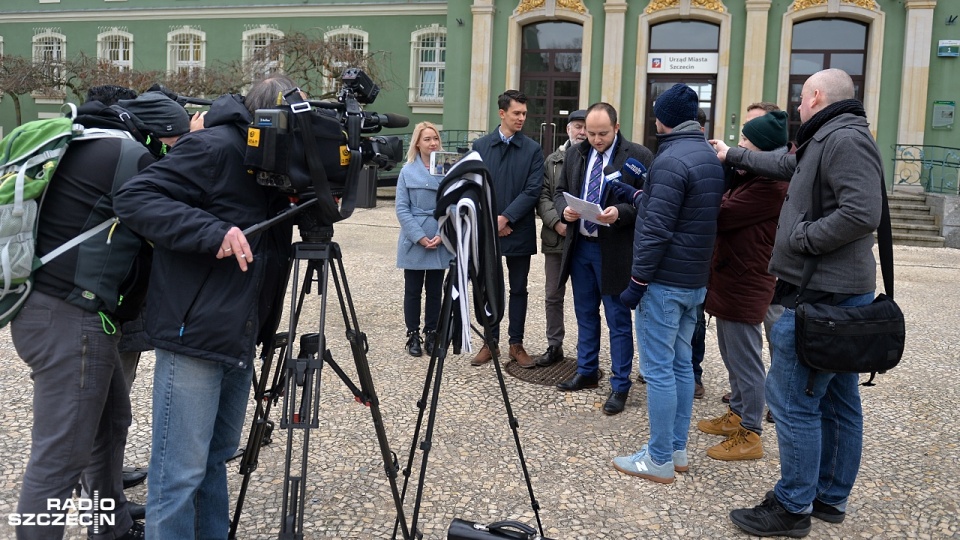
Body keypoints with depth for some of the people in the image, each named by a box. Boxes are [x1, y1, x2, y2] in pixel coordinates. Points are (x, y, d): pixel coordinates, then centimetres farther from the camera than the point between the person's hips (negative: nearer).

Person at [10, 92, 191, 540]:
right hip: (71, 319, -10)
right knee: (62, 454, -4)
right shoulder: (131, 157, -12)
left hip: (70, 314, 10)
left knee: (110, 423, 20)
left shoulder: (81, 144, 15)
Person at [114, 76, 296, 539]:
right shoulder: (215, 148, -12)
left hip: (239, 341, 8)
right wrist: (211, 231, -27)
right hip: (194, 336, -8)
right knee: (180, 474, -1)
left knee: (217, 456, 19)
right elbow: (134, 199, -16)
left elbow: (275, 246, 19)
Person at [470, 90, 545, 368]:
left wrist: (506, 218, -14)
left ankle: (516, 344, 17)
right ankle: (490, 342, 20)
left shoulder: (533, 149, 0)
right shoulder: (480, 146, 4)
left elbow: (532, 190, -6)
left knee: (518, 289, 8)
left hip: (518, 231, -1)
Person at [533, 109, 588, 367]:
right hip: (556, 237, 3)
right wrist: (557, 223, -10)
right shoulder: (552, 160, 10)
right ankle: (554, 346, 22)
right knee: (552, 296, 10)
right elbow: (543, 196, 4)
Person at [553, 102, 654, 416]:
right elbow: (560, 191, 14)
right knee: (585, 314, 18)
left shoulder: (638, 156, -9)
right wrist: (565, 209, -7)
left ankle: (620, 386, 13)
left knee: (618, 320, 3)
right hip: (579, 245, 6)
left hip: (614, 249, -6)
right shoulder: (575, 154, 8)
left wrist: (620, 212, -27)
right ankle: (587, 372, 34)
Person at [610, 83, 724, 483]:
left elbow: (656, 228, -21)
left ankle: (659, 460, 5)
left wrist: (638, 280, -16)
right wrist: (638, 195, 24)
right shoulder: (710, 156, 12)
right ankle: (677, 450, 23)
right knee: (681, 364, 14)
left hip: (665, 281, -9)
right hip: (695, 280, 9)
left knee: (658, 369, -3)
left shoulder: (672, 160, -17)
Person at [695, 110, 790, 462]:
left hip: (744, 285, -11)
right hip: (729, 279, 11)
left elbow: (719, 216, -21)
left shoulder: (771, 185, -20)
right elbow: (726, 213, 11)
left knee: (745, 359, -1)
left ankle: (750, 435, 10)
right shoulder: (753, 177, 15)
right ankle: (737, 415, 35)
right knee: (733, 354, 20)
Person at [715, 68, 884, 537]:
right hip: (839, 294, 11)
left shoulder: (845, 139, -15)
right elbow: (786, 164, 35)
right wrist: (732, 156, 42)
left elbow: (862, 213, -26)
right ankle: (831, 498, 27)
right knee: (838, 401, 15)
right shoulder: (826, 142, 17)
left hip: (820, 296, -11)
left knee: (792, 400, -4)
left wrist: (802, 238, -17)